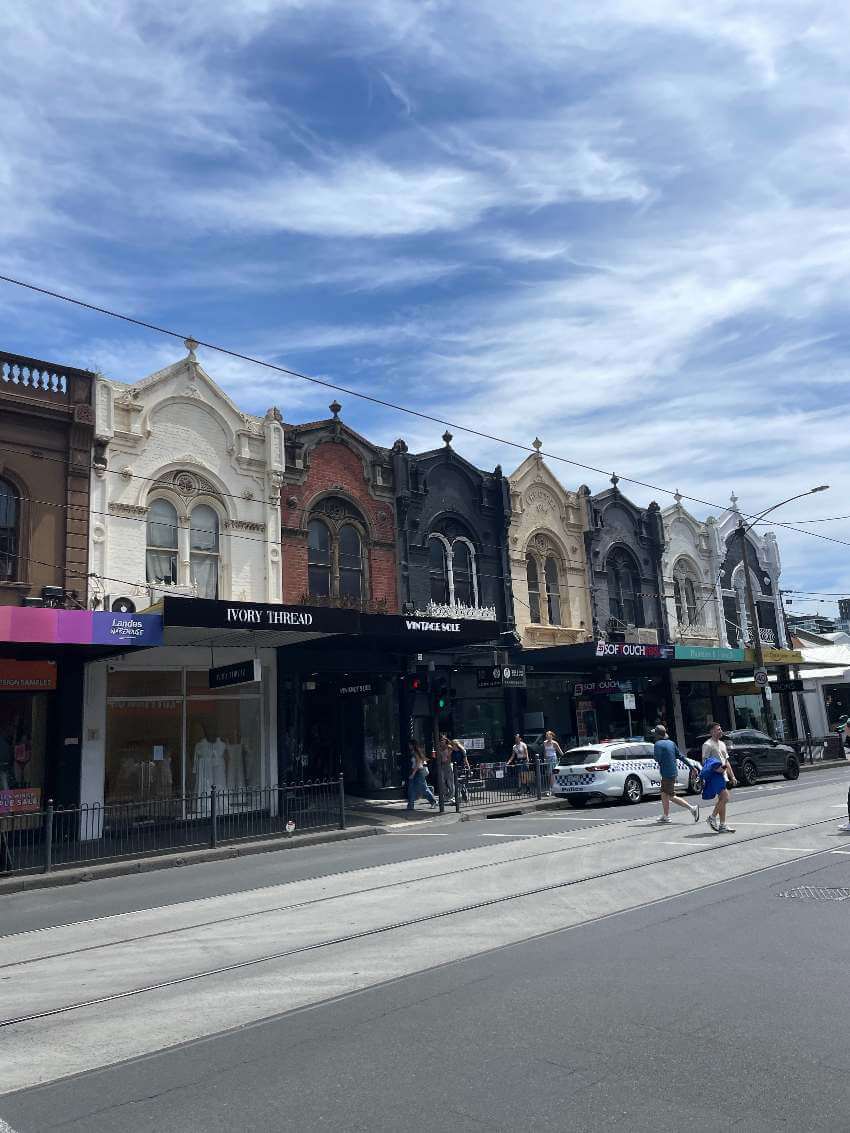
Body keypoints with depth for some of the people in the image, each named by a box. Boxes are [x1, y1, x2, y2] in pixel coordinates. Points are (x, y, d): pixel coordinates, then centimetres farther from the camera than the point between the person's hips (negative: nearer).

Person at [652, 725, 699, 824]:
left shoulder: (658, 744, -14)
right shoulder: (671, 743, 10)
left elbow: (657, 759, -21)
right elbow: (680, 756, 11)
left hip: (667, 774, -9)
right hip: (673, 771, 9)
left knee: (672, 797, -4)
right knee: (664, 794, 17)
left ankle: (692, 808, -11)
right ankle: (665, 816, 22)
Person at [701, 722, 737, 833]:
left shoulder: (722, 744, 20)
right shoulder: (708, 745, -9)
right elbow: (705, 762, -13)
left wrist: (732, 776, 20)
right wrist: (715, 768, -28)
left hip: (723, 775, 9)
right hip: (715, 775, -9)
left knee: (722, 799, 8)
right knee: (725, 797, -17)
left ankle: (722, 826, 11)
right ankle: (712, 817, -3)